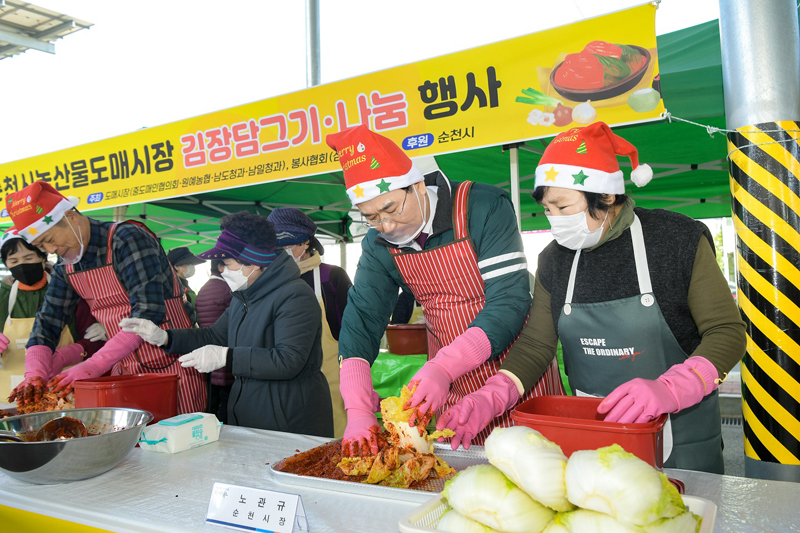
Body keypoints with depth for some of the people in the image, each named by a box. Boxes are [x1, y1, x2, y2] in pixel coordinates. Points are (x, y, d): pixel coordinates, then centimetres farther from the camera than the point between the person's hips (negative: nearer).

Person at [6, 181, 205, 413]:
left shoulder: (127, 238, -16)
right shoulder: (66, 267, 9)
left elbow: (149, 311, -25)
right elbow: (48, 321, 12)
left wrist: (92, 367, -26)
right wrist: (35, 372, -7)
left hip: (170, 367, -6)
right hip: (124, 371, 7)